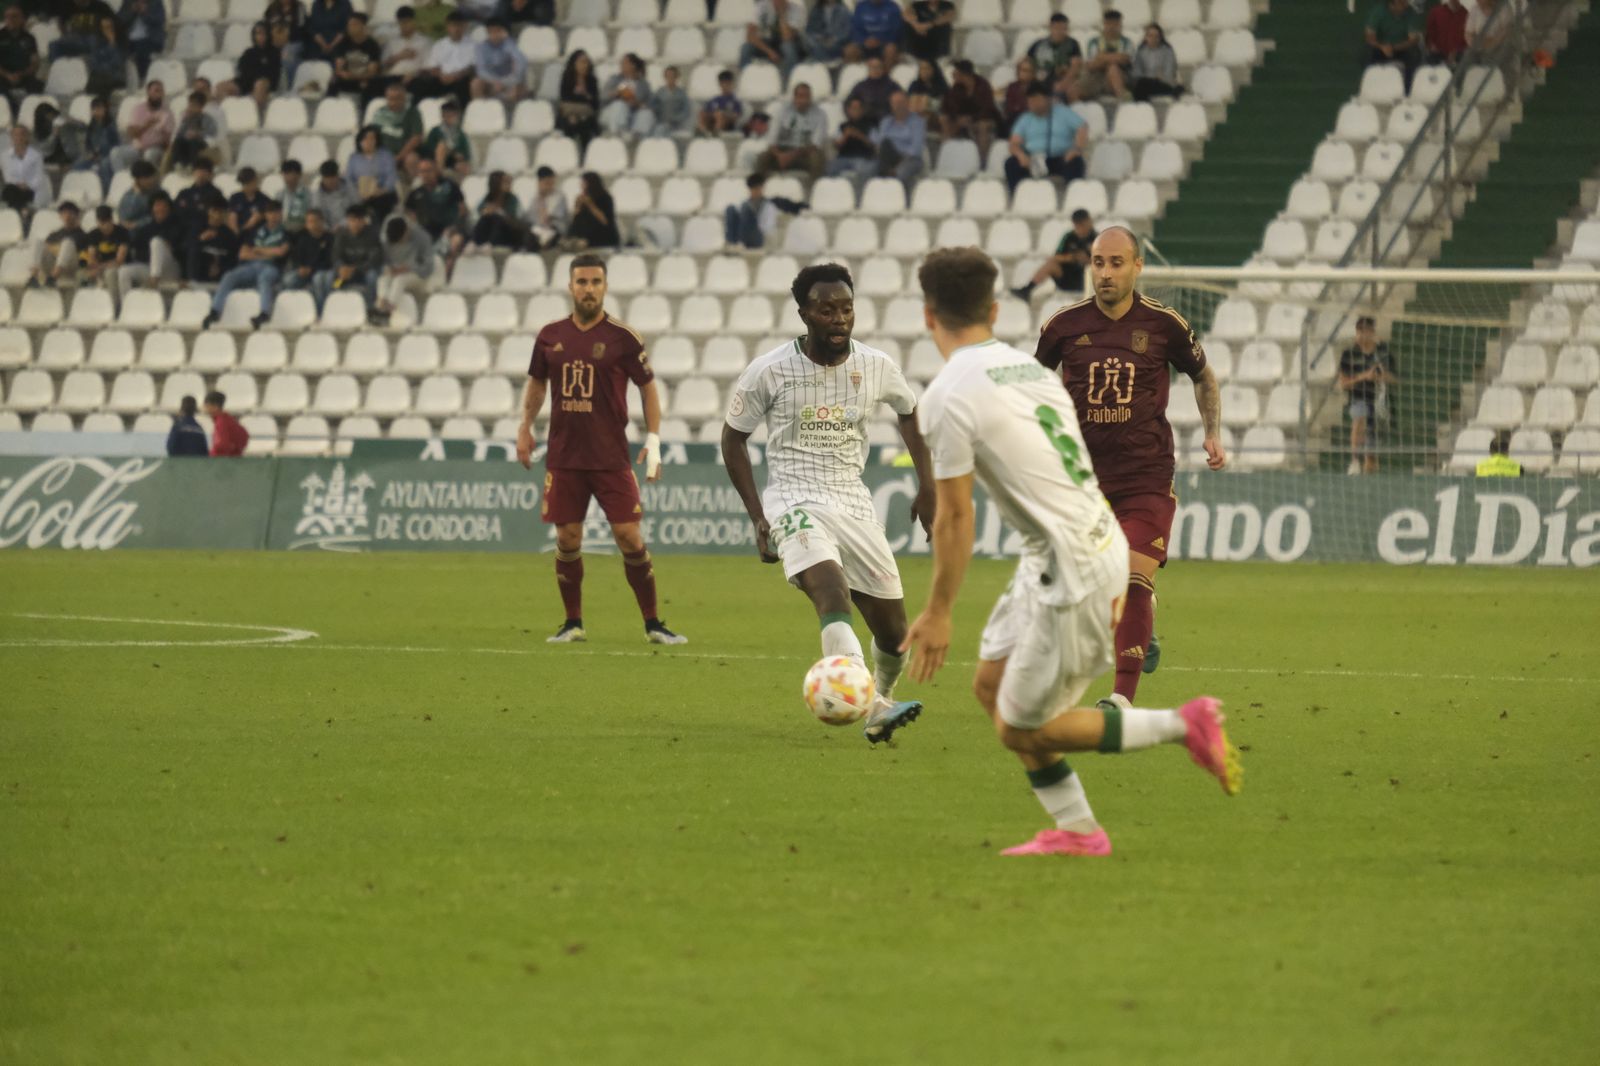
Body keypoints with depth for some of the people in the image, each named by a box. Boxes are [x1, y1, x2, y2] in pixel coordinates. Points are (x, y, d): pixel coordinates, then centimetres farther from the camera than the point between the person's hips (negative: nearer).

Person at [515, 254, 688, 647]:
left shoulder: (621, 337, -4)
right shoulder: (550, 336, 5)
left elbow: (648, 387, 2)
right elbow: (536, 383, 20)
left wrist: (653, 440, -5)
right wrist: (525, 428, 15)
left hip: (611, 459, -3)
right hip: (563, 458, 3)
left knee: (629, 538, -6)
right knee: (567, 540, 3)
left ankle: (653, 624, 4)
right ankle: (573, 624, 16)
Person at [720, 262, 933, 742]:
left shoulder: (876, 367, 1)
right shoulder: (769, 372, -7)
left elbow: (910, 414, 22)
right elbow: (733, 437, 5)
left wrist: (927, 486, 15)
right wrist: (758, 517, -1)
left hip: (855, 506, 4)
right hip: (795, 503, -4)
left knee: (893, 632, 3)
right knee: (833, 593, -32)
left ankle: (881, 700, 33)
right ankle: (873, 706, -49)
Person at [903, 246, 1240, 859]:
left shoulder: (948, 395, -12)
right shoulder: (1029, 367, 13)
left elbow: (954, 517, -13)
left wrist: (937, 614, -4)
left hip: (1071, 572, -9)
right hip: (1103, 546, 9)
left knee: (1021, 729, 3)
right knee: (990, 684, 17)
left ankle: (1183, 727, 2)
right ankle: (1075, 831, 19)